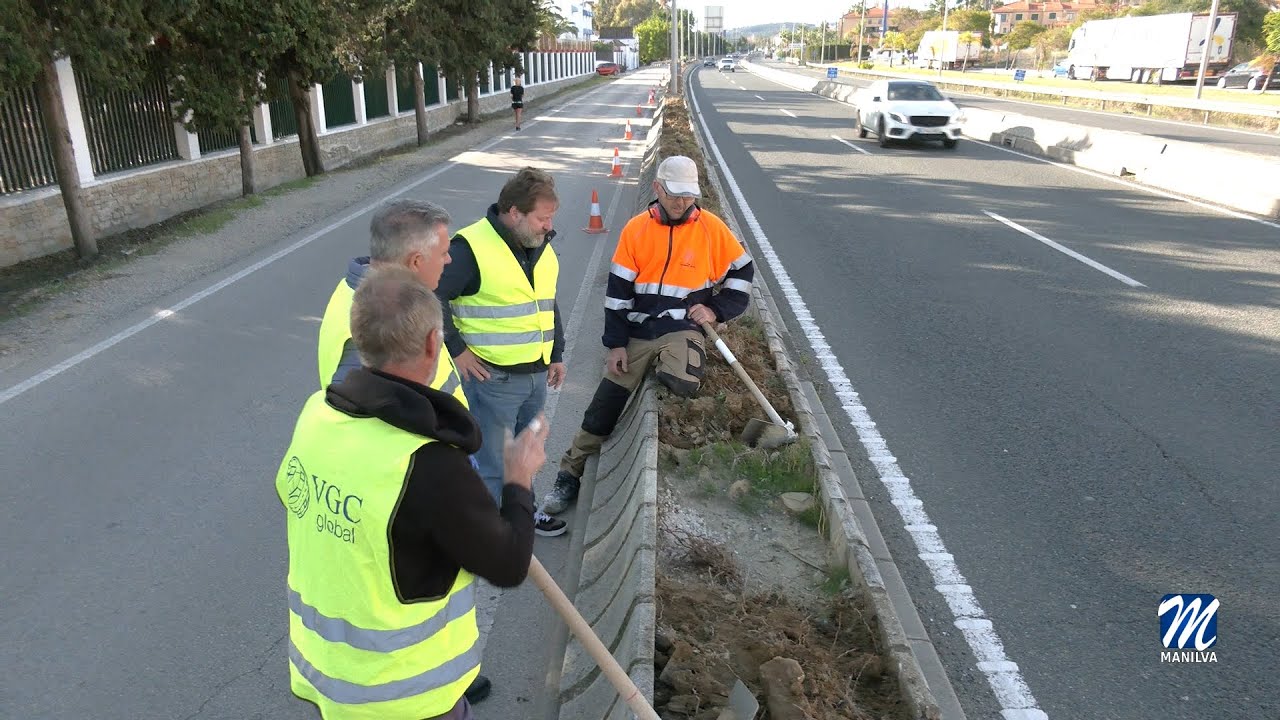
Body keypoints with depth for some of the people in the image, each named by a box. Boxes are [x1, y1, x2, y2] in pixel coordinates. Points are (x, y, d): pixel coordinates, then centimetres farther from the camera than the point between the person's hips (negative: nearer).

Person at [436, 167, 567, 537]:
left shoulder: (541, 247, 8)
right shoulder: (471, 247, -19)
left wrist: (556, 354, 18)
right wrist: (457, 349, -16)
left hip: (536, 375, 8)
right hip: (492, 378, -8)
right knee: (493, 462, 2)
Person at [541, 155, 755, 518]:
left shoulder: (711, 228, -2)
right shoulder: (637, 229, 1)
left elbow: (742, 270, 9)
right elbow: (618, 290, 3)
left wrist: (717, 310, -4)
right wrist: (616, 344, 0)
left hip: (682, 329, -2)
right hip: (637, 333, 2)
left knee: (680, 384, -33)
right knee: (605, 404, 1)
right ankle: (571, 474, 17)